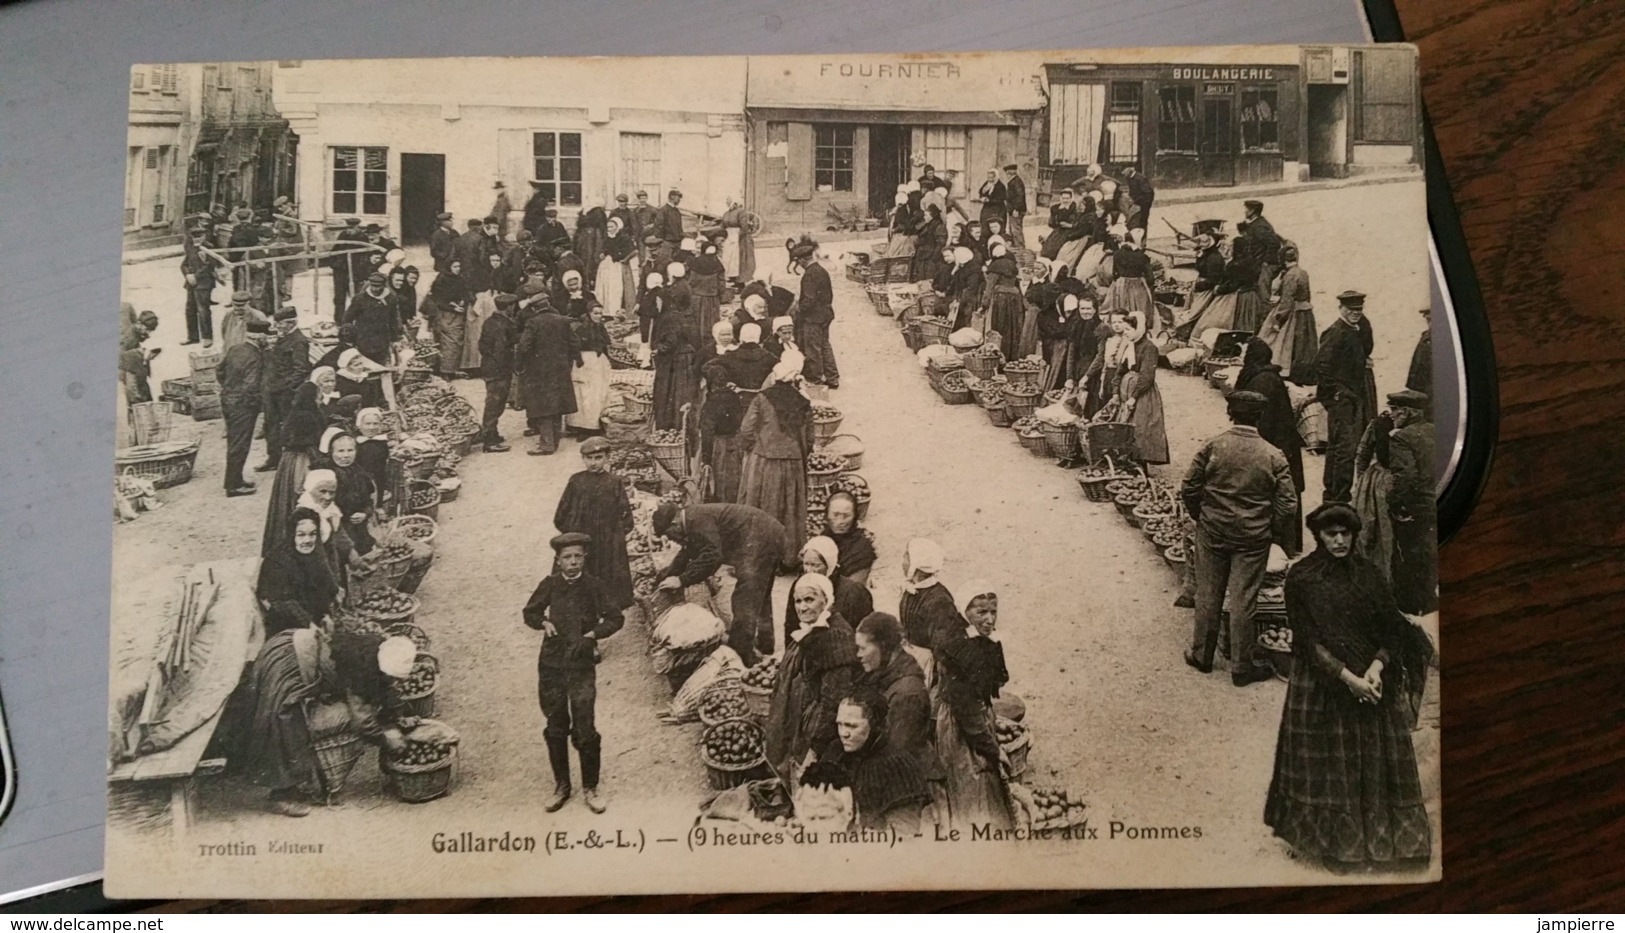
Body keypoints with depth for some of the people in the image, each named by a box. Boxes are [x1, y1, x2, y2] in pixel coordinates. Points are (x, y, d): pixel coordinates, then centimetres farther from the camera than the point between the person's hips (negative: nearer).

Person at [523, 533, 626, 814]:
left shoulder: (593, 586, -4)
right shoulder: (550, 584, 1)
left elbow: (616, 618, -2)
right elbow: (530, 612, 14)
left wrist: (594, 633, -15)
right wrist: (543, 622, -5)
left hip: (582, 665, -2)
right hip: (551, 664, 2)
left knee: (585, 729, -4)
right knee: (555, 728, 11)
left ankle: (590, 787, 11)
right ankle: (561, 785, 25)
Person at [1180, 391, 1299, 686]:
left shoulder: (1213, 446, -9)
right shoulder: (1273, 456, -8)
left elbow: (1189, 489, -7)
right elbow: (1288, 505, -7)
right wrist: (1272, 531, 10)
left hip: (1212, 531, 1)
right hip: (1253, 539, -1)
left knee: (1208, 595, 14)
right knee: (1243, 601, 6)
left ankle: (1201, 654, 27)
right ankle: (1241, 667, 16)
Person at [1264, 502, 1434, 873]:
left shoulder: (1366, 574, 3)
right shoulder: (1301, 578, -7)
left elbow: (1391, 628, 2)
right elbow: (1308, 640, -11)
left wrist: (1377, 668, -15)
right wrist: (1348, 678, -18)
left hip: (1374, 680, 3)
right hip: (1322, 685, -3)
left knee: (1377, 762, 7)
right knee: (1327, 764, 3)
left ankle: (1381, 835, 20)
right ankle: (1331, 838, 16)